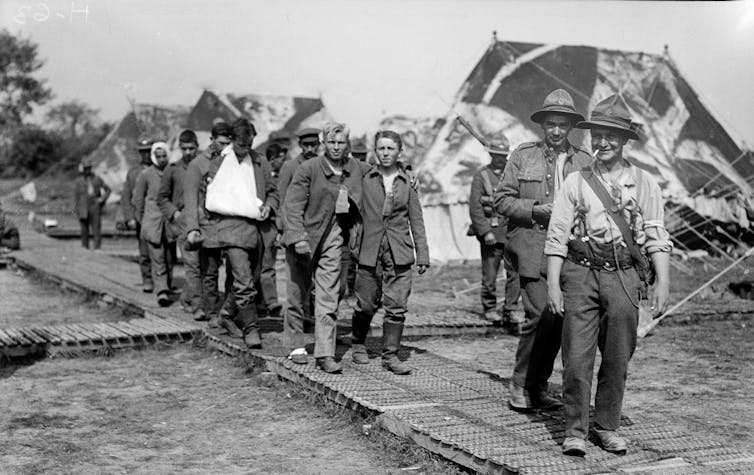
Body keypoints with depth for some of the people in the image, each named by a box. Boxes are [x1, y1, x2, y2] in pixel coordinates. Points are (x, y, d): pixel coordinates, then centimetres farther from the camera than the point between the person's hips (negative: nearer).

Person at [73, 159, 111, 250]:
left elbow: (107, 189, 20)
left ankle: (97, 247, -9)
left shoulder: (97, 179, 11)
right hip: (83, 207, 0)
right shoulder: (78, 180, 8)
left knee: (97, 228, -8)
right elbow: (76, 195, 5)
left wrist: (102, 199, 4)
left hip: (95, 206, 0)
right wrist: (77, 209, -3)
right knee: (84, 228, 2)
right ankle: (85, 247, 8)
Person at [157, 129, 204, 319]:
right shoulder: (172, 170, 10)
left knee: (202, 264, 5)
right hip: (182, 220, -2)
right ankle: (197, 306, -11)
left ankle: (186, 298, 25)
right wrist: (174, 213, 0)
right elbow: (162, 198, 15)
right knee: (192, 264, -11)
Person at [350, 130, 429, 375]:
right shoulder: (364, 179, 3)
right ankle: (357, 344, 29)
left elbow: (416, 221, 10)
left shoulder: (407, 182, 8)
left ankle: (390, 354, 8)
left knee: (396, 306, -2)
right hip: (370, 250, -1)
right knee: (366, 305, 6)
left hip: (399, 253, 1)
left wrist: (422, 255, 6)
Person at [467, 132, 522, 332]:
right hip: (491, 232, -2)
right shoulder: (481, 176, 1)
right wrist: (485, 231, -13)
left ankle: (509, 312, 0)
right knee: (490, 274, 5)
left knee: (516, 271, -9)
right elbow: (475, 208, -5)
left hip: (511, 231, 2)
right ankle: (490, 308, 24)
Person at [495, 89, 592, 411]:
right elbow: (502, 199, 3)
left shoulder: (584, 161, 13)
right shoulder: (523, 155, 6)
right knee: (541, 315, -14)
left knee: (560, 319, 4)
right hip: (531, 246, -4)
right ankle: (520, 387, 1)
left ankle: (539, 387, 18)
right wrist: (534, 210, -11)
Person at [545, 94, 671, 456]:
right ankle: (575, 431, 6)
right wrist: (553, 284, -4)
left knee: (617, 359, 7)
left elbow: (656, 236, 4)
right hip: (581, 273, -1)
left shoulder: (643, 183, 7)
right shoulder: (575, 182, 6)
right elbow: (557, 236, 3)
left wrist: (662, 283, -4)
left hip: (624, 276, 1)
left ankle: (607, 427, 22)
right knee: (577, 357, -4)